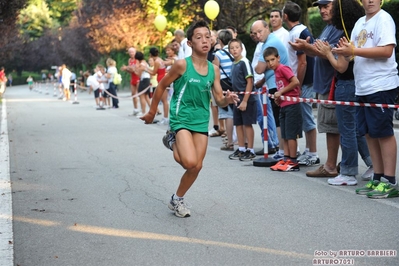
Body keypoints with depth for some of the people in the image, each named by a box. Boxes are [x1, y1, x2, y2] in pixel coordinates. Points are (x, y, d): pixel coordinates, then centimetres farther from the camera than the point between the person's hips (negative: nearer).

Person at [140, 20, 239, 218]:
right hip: (181, 119, -5)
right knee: (190, 163, -22)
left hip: (201, 121, 5)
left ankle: (177, 200, 28)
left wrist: (228, 100, -20)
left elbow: (219, 100, 4)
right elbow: (161, 86, -1)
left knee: (197, 167, 5)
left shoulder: (214, 70, 1)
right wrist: (152, 112, 6)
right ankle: (173, 142, 11)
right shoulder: (182, 65, -13)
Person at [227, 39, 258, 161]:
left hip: (247, 98, -8)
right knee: (238, 124, 11)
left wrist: (245, 100, -18)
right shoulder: (234, 64, 11)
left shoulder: (244, 62, -12)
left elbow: (250, 82, -15)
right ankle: (241, 149, 20)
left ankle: (250, 151, 5)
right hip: (238, 98, 8)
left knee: (247, 124, -2)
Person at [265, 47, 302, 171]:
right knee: (285, 135, 11)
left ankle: (293, 162, -1)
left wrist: (281, 91, -15)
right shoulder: (276, 71, 15)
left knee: (291, 135, -5)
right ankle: (286, 159, 16)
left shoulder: (283, 68, -12)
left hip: (291, 106, -9)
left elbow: (296, 82, -22)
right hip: (283, 106, 9)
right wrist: (278, 97, 5)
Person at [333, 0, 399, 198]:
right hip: (363, 87, 8)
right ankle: (378, 179, 16)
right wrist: (346, 51, -6)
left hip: (381, 86, -8)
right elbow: (353, 52, 18)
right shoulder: (360, 23, 17)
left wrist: (353, 50, -21)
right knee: (369, 133, 9)